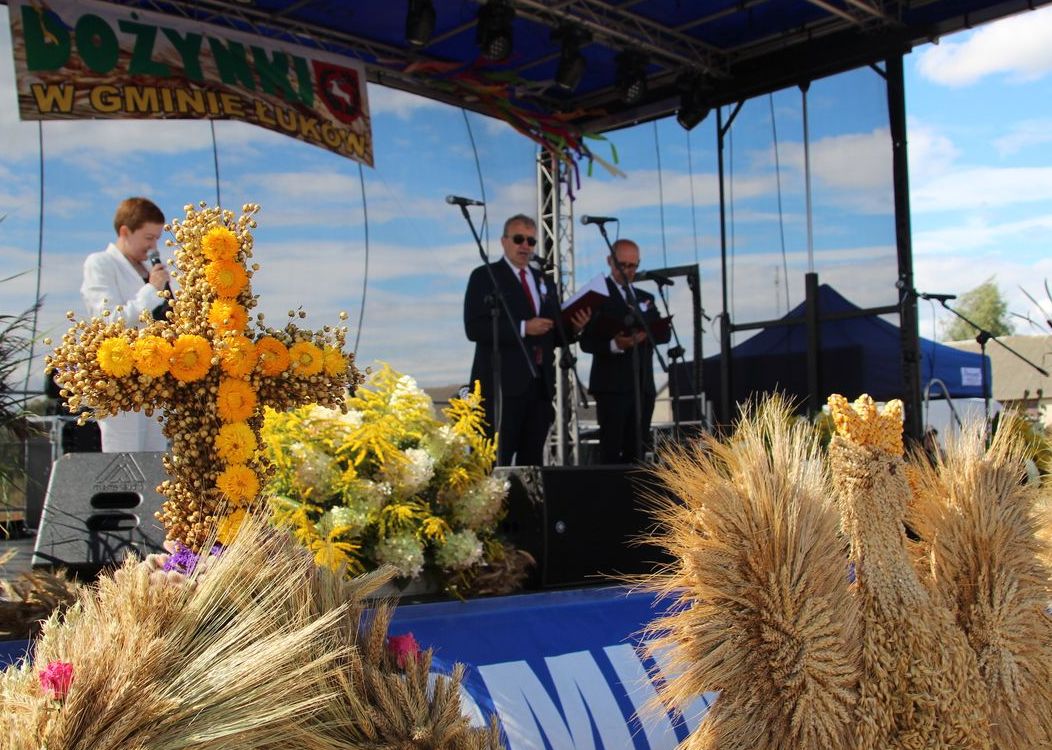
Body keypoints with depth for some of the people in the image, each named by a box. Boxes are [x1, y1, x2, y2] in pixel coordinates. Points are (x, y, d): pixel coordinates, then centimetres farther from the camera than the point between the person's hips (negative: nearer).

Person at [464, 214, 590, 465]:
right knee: (495, 462, -9)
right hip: (502, 385, -6)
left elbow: (554, 336, 20)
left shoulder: (544, 282, 20)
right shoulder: (485, 276, 1)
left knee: (532, 461, 8)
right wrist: (522, 328, -18)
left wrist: (574, 327, -1)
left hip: (540, 385, 6)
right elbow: (474, 328, -11)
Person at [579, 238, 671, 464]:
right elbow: (587, 342, -6)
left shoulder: (645, 298, 21)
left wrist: (646, 333, -13)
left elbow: (665, 333, 9)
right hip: (612, 386, -5)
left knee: (637, 452, 2)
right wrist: (614, 345, -25)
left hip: (643, 386, 5)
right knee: (611, 452, -8)